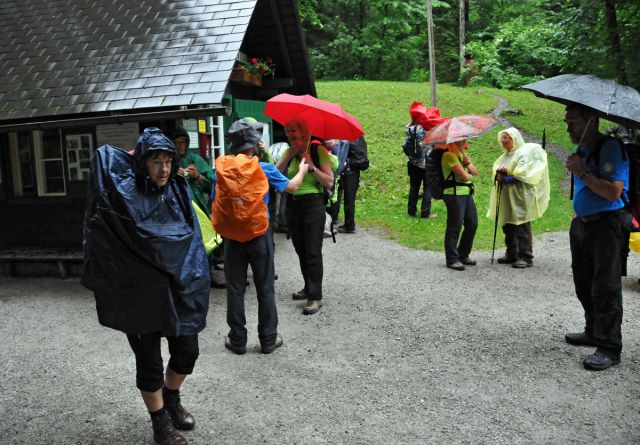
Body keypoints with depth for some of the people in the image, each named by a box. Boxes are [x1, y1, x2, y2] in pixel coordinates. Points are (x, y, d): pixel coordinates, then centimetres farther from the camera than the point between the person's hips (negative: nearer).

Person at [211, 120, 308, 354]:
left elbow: (215, 203, -1)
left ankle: (237, 340, 20)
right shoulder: (264, 169, -8)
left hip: (232, 238, 2)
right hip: (259, 236, -1)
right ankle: (268, 339, 19)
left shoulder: (221, 170, -4)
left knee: (235, 290, 12)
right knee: (265, 290, 11)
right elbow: (291, 186, 3)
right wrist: (302, 170, 22)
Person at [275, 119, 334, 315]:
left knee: (313, 252, -6)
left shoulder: (318, 150, -6)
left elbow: (329, 182, -13)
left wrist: (311, 165, -18)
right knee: (301, 250, 14)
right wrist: (290, 155, -11)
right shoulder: (288, 152, 10)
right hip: (292, 204, 6)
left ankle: (316, 297, -1)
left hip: (313, 203, -6)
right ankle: (309, 288, 28)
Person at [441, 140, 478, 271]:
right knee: (454, 227, -4)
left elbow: (475, 172, 13)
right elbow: (464, 176, -17)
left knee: (472, 224, 12)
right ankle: (452, 259, 7)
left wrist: (468, 162, -6)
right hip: (454, 194, -9)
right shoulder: (449, 155, -12)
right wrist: (469, 175, 6)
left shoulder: (462, 153, 19)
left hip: (467, 193, 9)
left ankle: (463, 255, 26)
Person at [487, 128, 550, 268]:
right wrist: (499, 172, -8)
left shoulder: (525, 152, -6)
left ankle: (526, 257, -2)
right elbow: (496, 169, 15)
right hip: (506, 197, 8)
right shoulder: (505, 156, 18)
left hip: (520, 196, -8)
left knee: (522, 227, -7)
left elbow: (523, 174, -15)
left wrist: (506, 178, -15)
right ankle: (511, 254, 21)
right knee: (508, 227, 11)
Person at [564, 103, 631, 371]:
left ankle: (609, 348, 2)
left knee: (605, 288, -6)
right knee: (585, 285, 15)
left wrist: (582, 172, -22)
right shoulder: (581, 150, 13)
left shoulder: (610, 148, -14)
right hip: (582, 224, 9)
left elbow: (613, 192, -24)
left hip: (606, 226, -9)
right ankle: (594, 332, 30)